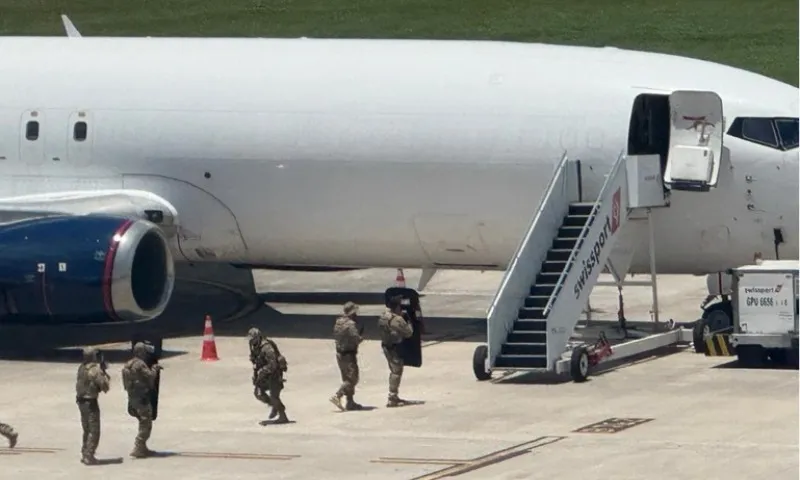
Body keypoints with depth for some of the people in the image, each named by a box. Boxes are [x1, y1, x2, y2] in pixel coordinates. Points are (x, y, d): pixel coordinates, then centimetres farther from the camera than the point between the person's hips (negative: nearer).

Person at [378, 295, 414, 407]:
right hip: (395, 348, -9)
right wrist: (409, 324, 3)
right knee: (396, 372, -2)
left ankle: (394, 397, 29)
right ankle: (392, 399, -2)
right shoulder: (398, 320, -22)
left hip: (386, 346, 9)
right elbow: (408, 333, -17)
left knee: (394, 371, 20)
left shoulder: (383, 317, 4)